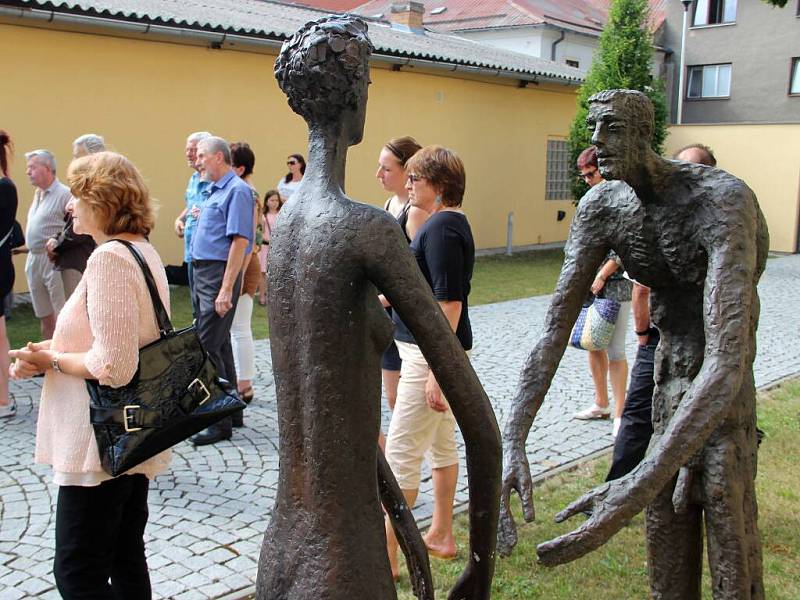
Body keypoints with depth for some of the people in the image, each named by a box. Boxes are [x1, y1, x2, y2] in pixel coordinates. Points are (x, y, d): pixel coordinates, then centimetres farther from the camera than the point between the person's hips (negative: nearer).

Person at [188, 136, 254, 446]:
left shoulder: (237, 190, -14)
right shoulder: (213, 190, 15)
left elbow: (240, 241, -21)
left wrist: (226, 290, -24)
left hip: (219, 273, -10)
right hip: (202, 272, 10)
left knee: (208, 345, -9)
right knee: (220, 344, 15)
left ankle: (220, 421, -3)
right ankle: (231, 411, 26)